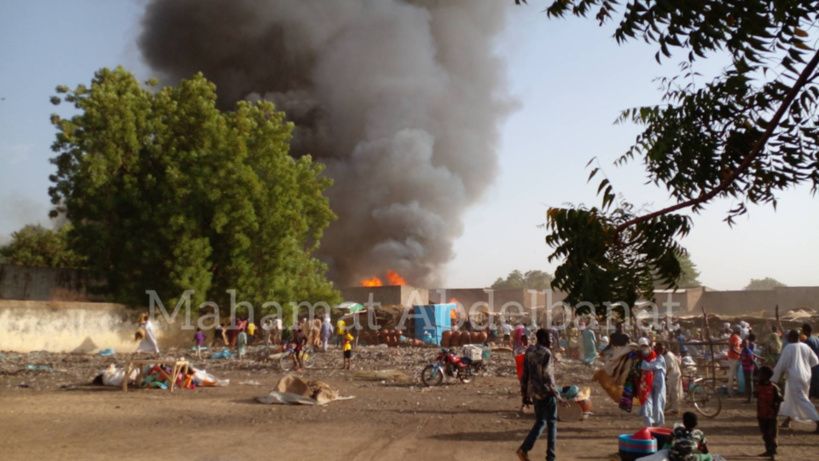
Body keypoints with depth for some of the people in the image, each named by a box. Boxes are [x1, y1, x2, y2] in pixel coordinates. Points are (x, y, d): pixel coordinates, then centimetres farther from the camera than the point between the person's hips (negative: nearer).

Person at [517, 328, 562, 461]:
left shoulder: (529, 352, 8)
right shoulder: (546, 353, -15)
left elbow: (524, 375, 11)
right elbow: (547, 376, -20)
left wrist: (525, 395, 16)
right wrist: (557, 394, -15)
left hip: (534, 392, 7)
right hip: (547, 392, -7)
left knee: (540, 422, 17)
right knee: (551, 423, 5)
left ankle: (524, 449, 6)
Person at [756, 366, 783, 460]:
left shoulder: (774, 388, -14)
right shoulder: (758, 386, 1)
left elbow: (779, 400, -7)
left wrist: (776, 412, -10)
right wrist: (758, 413, 11)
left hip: (771, 415, -5)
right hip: (761, 415, 5)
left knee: (772, 434, 0)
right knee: (765, 434, 13)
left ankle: (773, 452, 7)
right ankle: (768, 450, 23)